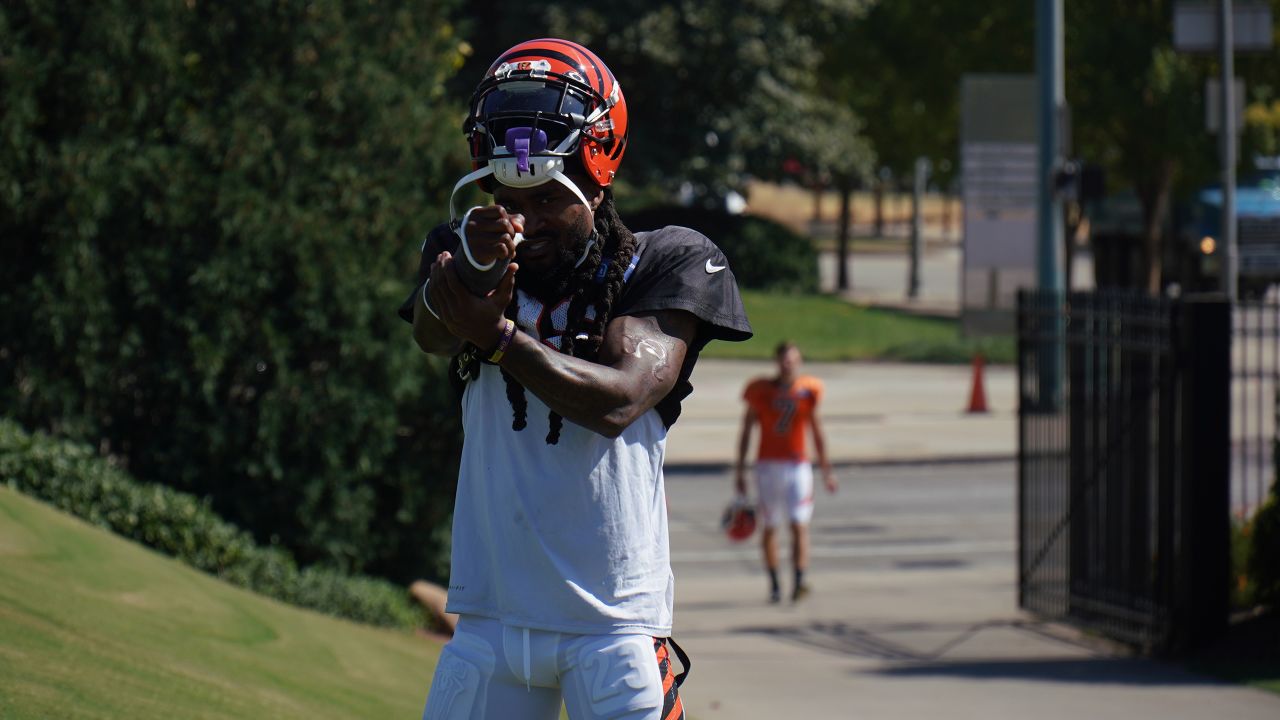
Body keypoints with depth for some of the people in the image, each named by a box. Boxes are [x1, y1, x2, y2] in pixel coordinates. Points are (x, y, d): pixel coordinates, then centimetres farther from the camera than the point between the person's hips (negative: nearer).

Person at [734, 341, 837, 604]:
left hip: (797, 465, 0)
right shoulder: (760, 391, 0)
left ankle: (799, 582, -18)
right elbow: (746, 431, 6)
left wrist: (826, 470, 14)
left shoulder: (807, 390, 3)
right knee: (769, 528, 4)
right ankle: (774, 586, 13)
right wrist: (740, 471, 4)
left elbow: (816, 431, 12)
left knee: (800, 525, -12)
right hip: (767, 466, 0)